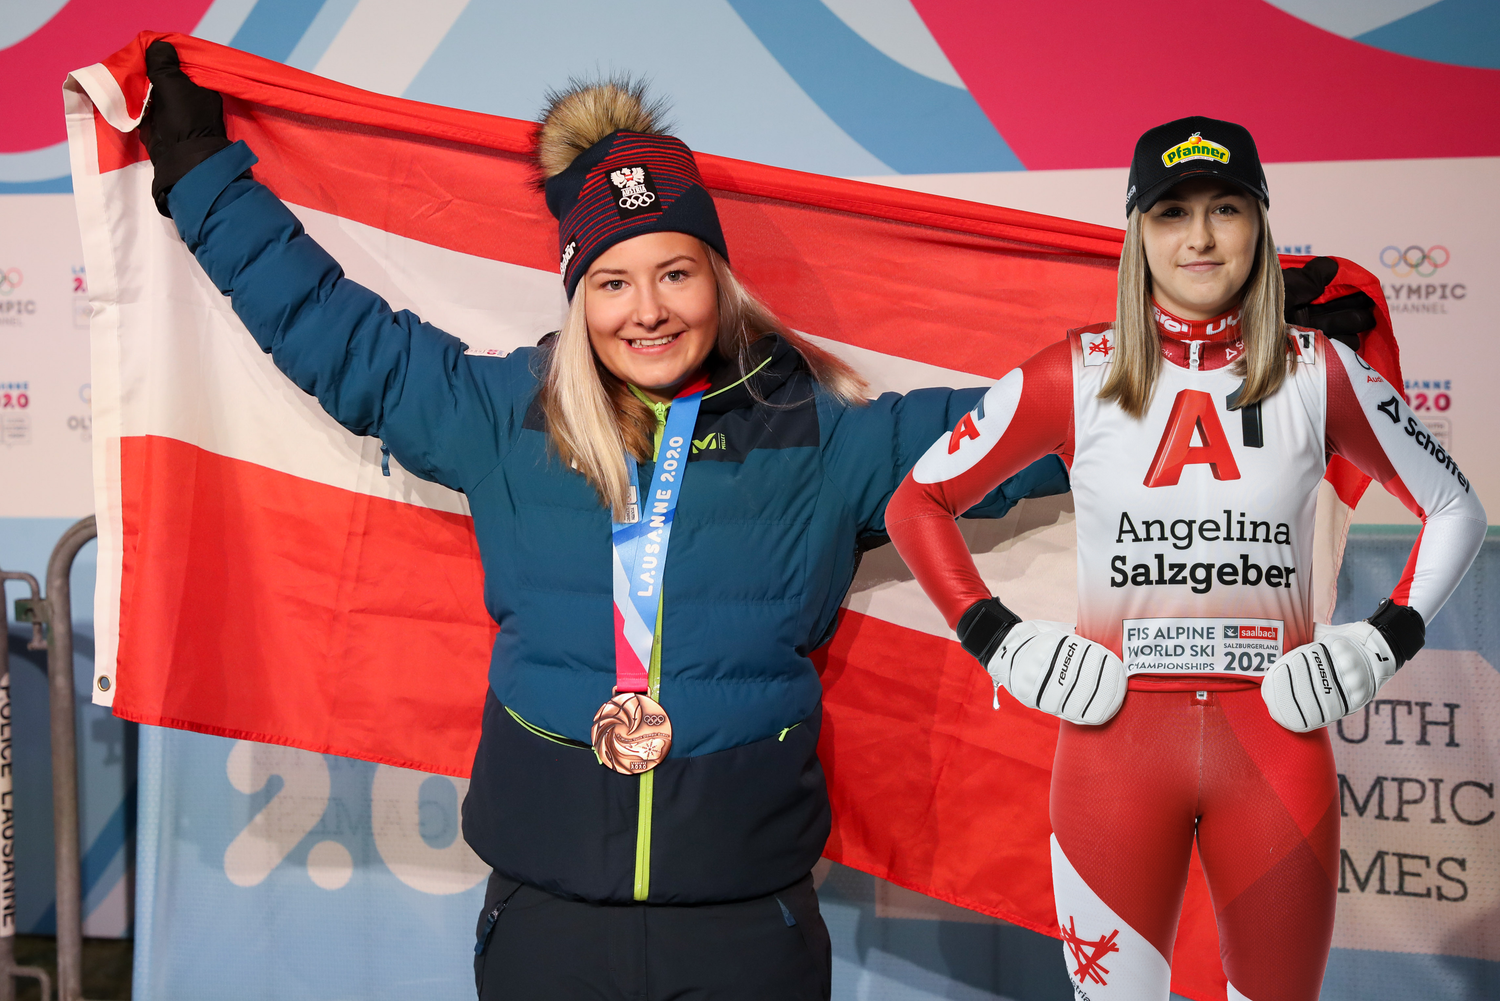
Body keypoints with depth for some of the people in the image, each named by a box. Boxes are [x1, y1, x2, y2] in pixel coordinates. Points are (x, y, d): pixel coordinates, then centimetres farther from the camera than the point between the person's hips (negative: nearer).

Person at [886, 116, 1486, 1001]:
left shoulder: (1319, 373, 2)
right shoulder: (1077, 376, -1)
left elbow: (1457, 509, 13)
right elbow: (917, 504, 6)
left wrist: (1386, 643, 2)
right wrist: (996, 640, -2)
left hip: (1277, 749, 1)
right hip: (1115, 742, -1)